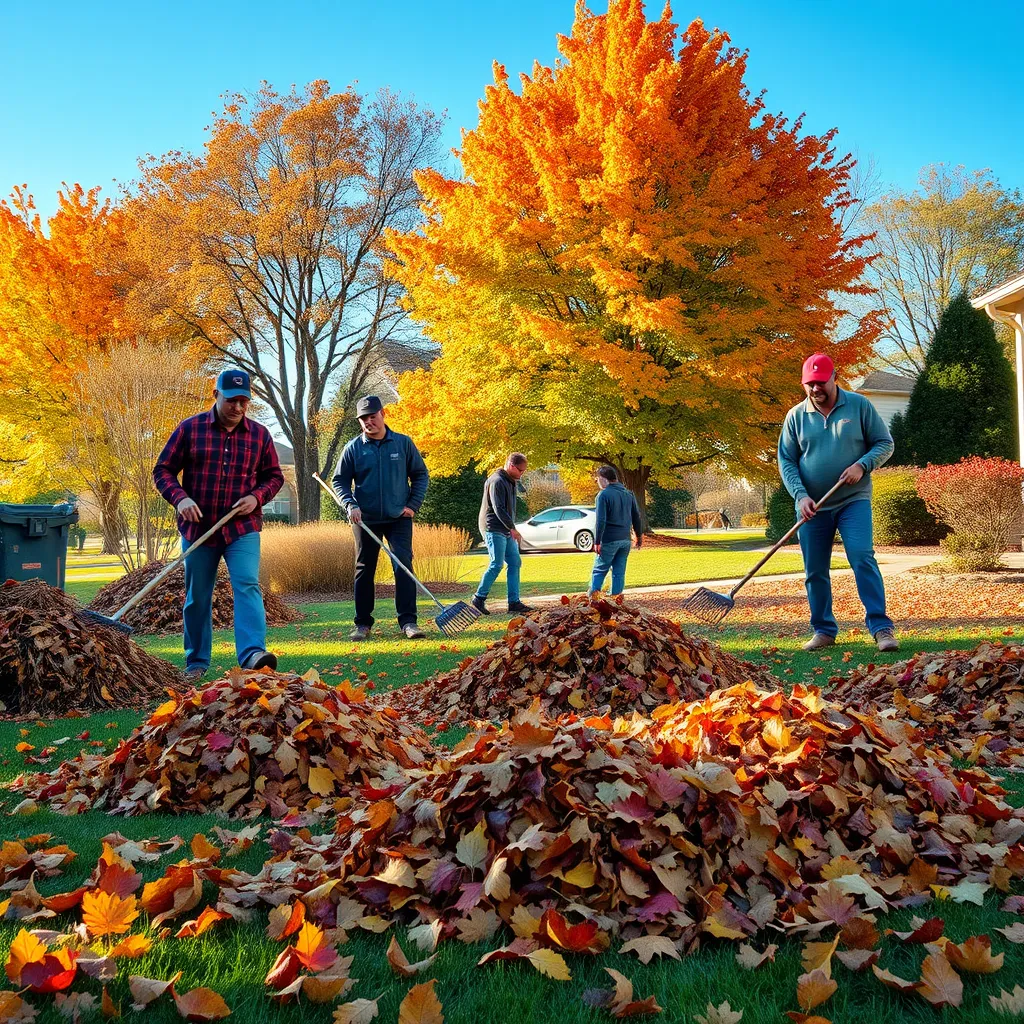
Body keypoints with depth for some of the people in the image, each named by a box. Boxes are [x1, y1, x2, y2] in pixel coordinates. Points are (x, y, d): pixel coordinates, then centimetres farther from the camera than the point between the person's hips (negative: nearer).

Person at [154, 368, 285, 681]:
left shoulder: (259, 434, 4)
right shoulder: (190, 428, -1)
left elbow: (274, 476, 12)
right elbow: (163, 470, 3)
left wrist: (257, 496, -8)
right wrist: (179, 498, -16)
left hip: (242, 528, 0)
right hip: (198, 527, 0)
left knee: (248, 587, -17)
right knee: (197, 597, 9)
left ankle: (253, 653, -27)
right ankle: (196, 662, 22)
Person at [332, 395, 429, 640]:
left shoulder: (403, 443, 1)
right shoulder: (353, 448, 1)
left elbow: (421, 474, 7)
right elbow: (340, 481, 5)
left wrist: (413, 504, -2)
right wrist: (350, 505, -11)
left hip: (399, 518, -1)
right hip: (366, 519, 1)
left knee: (403, 565, -10)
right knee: (364, 570, 6)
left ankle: (408, 621, -7)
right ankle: (363, 623, 15)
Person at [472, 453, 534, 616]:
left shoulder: (510, 481, 17)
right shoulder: (497, 481, -15)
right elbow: (498, 509, -21)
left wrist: (511, 528, 14)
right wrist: (512, 528, -19)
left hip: (506, 531, 10)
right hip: (494, 529, -10)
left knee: (515, 562, 5)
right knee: (496, 565, -11)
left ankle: (514, 601, 8)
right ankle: (479, 598, 0)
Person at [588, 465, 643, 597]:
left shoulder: (603, 495, -11)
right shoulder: (628, 494, 10)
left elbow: (601, 521, -17)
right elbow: (636, 518, 15)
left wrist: (597, 542, -15)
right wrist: (639, 536, 24)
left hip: (609, 541, -6)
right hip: (625, 540, 6)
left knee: (599, 570, 3)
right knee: (619, 572, 9)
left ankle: (593, 596, -4)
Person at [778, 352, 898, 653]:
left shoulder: (859, 405, 0)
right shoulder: (796, 416, 3)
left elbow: (885, 443, 3)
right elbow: (786, 461, 4)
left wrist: (862, 465, -15)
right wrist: (800, 495, -10)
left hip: (854, 501, -2)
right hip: (812, 507, 2)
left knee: (862, 558, -16)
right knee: (814, 571, 6)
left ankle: (881, 628, -12)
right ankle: (823, 630, 19)